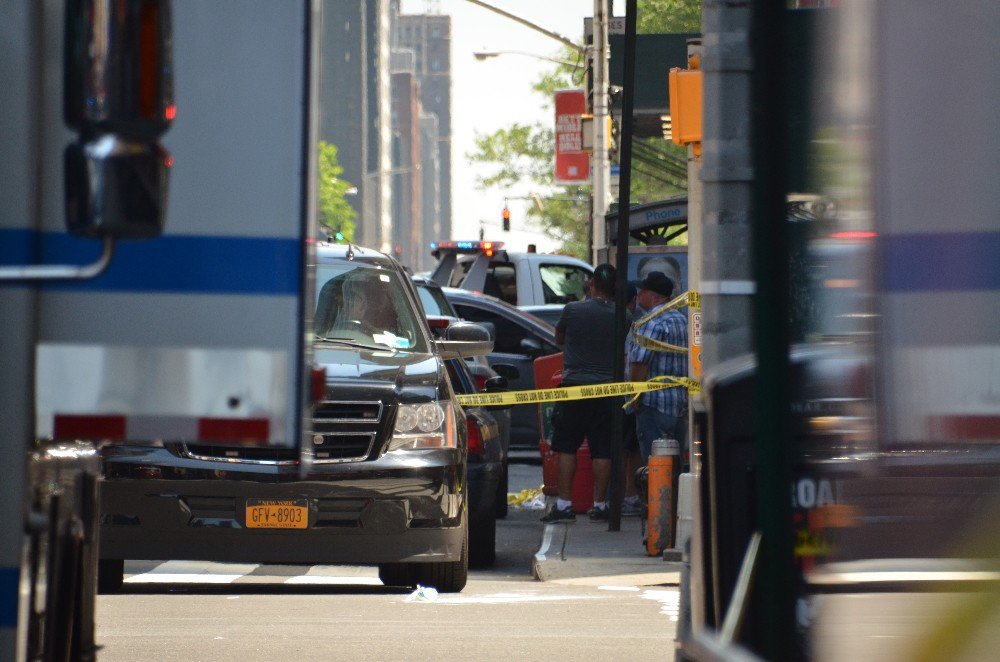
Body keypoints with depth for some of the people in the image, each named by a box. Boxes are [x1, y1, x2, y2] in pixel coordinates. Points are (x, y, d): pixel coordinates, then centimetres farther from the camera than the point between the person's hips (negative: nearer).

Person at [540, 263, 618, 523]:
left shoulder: (573, 310, -5)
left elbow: (558, 339, 12)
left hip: (574, 385, -1)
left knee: (566, 447, 4)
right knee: (602, 450, 5)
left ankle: (564, 504, -1)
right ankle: (599, 504, 7)